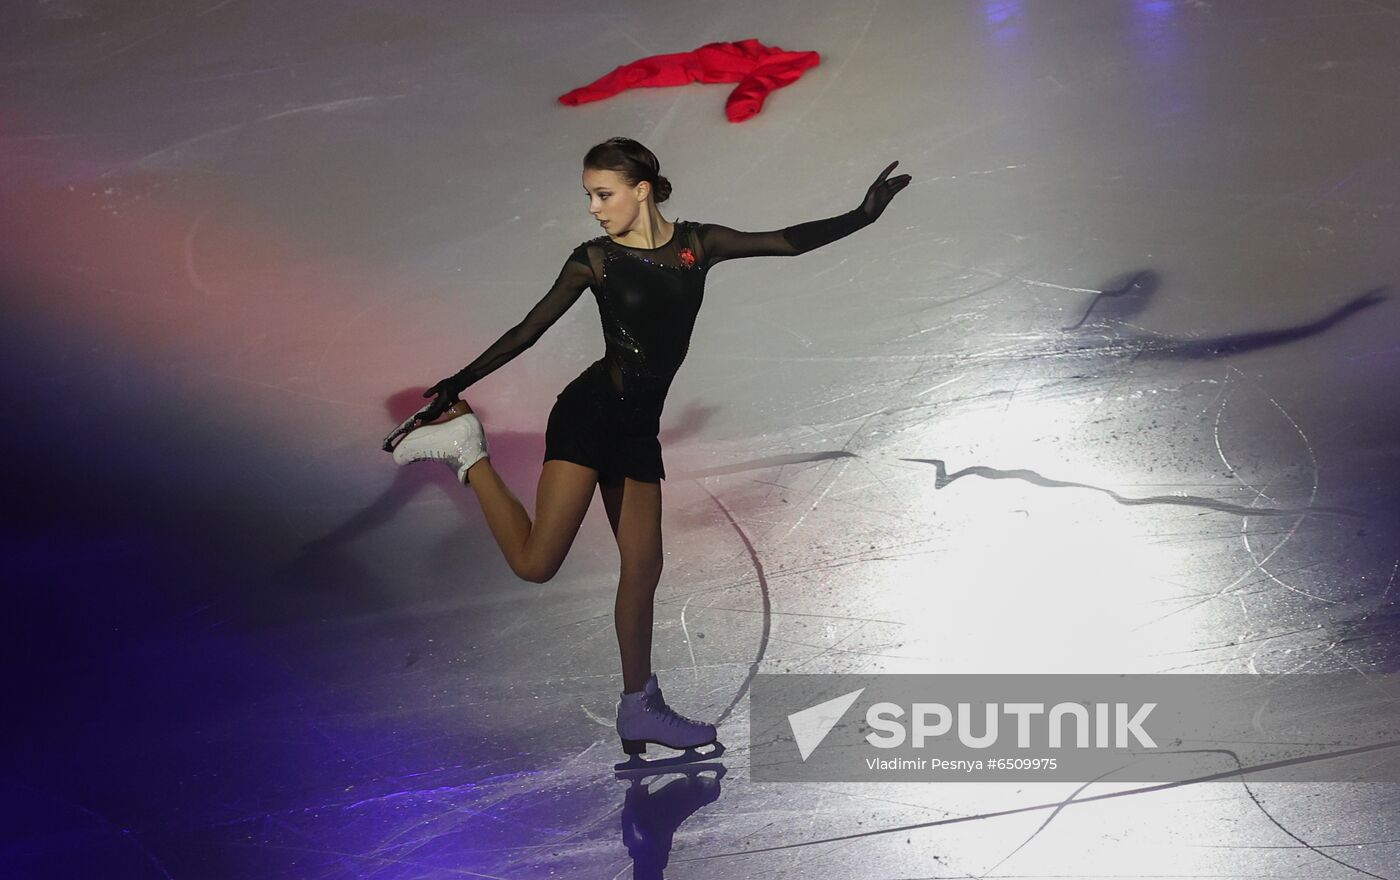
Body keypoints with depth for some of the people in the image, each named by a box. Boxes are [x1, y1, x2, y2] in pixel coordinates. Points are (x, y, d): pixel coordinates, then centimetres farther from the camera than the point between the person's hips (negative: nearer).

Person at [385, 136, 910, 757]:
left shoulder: (697, 244, 6)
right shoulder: (595, 260, -3)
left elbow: (788, 242, 6)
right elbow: (529, 330, 1)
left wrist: (860, 217, -1)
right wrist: (459, 382, -1)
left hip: (638, 428, 4)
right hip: (589, 413, -4)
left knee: (642, 568, 7)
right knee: (535, 563, -14)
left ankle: (640, 709, 18)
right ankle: (468, 452, 7)